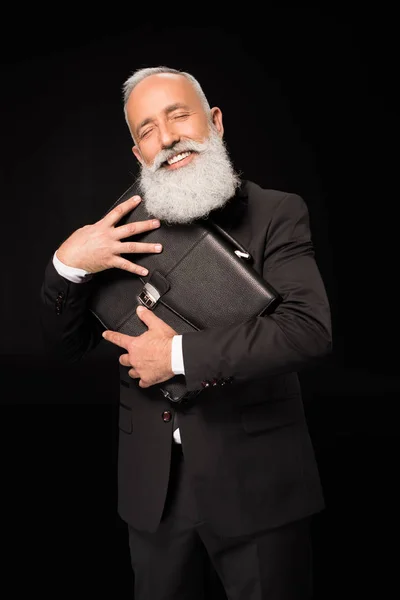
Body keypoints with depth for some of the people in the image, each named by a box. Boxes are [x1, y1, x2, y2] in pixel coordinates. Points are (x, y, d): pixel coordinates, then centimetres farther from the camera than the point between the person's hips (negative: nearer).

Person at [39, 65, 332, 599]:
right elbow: (65, 347, 4)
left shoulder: (277, 214, -6)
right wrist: (68, 263, -14)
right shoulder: (125, 228, 4)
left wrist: (180, 354, -20)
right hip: (153, 489, 4)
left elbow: (310, 330, -21)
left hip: (255, 482, -3)